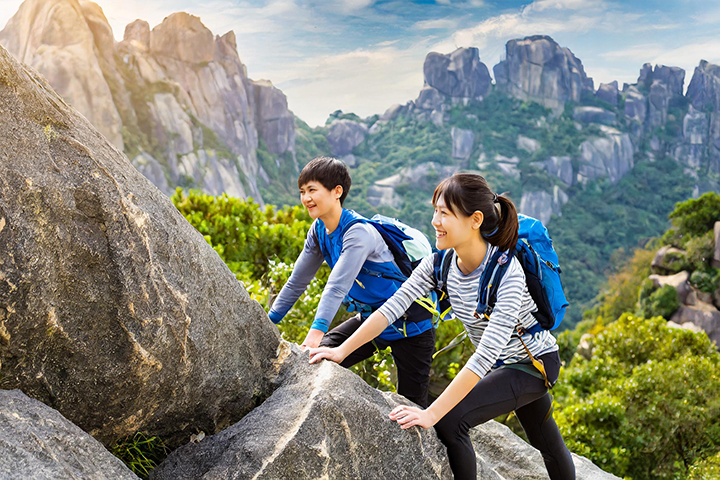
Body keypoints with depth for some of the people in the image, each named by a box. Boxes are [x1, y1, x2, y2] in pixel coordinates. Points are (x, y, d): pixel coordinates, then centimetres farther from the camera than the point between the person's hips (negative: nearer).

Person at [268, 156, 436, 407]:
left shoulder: (359, 233, -26)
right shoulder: (319, 230, -1)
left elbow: (338, 285, -38)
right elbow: (297, 281, 5)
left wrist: (317, 330, -46)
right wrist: (268, 321, 3)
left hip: (409, 325, -7)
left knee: (412, 404, -2)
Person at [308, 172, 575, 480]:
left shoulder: (507, 272, -34)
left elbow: (487, 353, -40)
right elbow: (393, 306, -16)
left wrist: (431, 413, -43)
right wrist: (341, 350, -24)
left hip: (535, 362, -7)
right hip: (501, 366, 7)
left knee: (450, 420, -23)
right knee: (546, 443, 27)